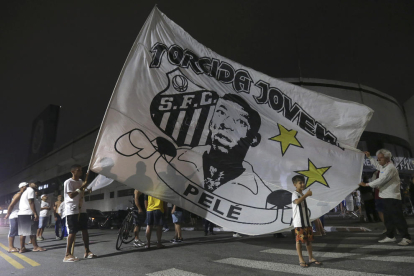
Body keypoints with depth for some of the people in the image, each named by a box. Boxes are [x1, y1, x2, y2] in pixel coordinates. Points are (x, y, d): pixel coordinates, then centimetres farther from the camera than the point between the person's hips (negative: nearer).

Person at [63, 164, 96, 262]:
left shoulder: (80, 181, 15)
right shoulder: (68, 182, -9)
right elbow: (71, 195, -19)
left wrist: (87, 191, 10)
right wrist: (81, 187, -20)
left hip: (82, 209, 8)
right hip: (72, 211, -8)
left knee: (85, 230, 8)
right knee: (73, 232, -7)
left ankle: (87, 251, 16)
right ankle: (68, 254, 3)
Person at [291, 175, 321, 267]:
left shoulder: (302, 194, 17)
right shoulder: (295, 194, -10)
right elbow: (297, 201, -35)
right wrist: (306, 194, -30)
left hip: (307, 221, 9)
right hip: (298, 223, -8)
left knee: (309, 240, 13)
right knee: (299, 240, -1)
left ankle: (311, 258, 23)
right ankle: (301, 260, 8)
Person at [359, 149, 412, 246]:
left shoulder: (390, 168, -16)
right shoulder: (383, 167, 13)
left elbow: (381, 180, -22)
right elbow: (376, 165, 37)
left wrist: (366, 184, -18)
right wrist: (369, 157, 36)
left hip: (392, 198, -10)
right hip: (386, 197, 10)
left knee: (398, 219, -6)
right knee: (388, 219, 13)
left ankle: (406, 238, 1)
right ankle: (390, 237, 21)